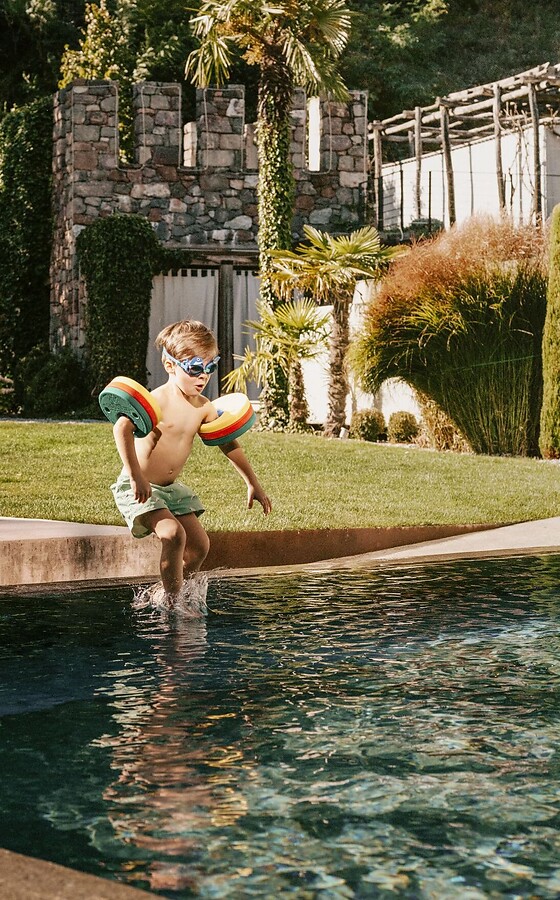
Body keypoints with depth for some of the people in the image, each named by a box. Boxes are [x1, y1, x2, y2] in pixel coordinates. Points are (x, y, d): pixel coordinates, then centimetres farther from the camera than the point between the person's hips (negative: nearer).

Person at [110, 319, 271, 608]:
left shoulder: (204, 408, 2)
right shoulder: (158, 400, -21)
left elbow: (229, 444, 14)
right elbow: (122, 428, -35)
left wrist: (252, 484, 15)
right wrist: (136, 476, -39)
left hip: (171, 488, 8)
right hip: (138, 489, -8)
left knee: (200, 545, 3)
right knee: (173, 534, -26)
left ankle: (172, 593, 18)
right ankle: (171, 598, -11)